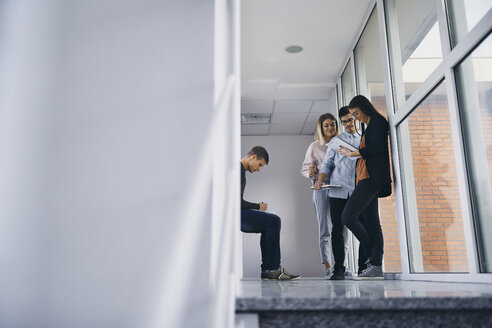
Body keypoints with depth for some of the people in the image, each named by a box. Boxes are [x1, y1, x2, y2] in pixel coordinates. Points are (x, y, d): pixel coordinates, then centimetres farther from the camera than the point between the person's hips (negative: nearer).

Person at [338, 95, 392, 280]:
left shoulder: (378, 121, -2)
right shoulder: (370, 126, 26)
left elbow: (377, 148, -14)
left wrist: (353, 153, -6)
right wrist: (352, 152, 11)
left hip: (372, 178, -10)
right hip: (368, 179, 10)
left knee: (348, 216, -14)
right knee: (372, 223, 4)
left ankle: (373, 257, -3)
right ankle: (376, 266, 3)